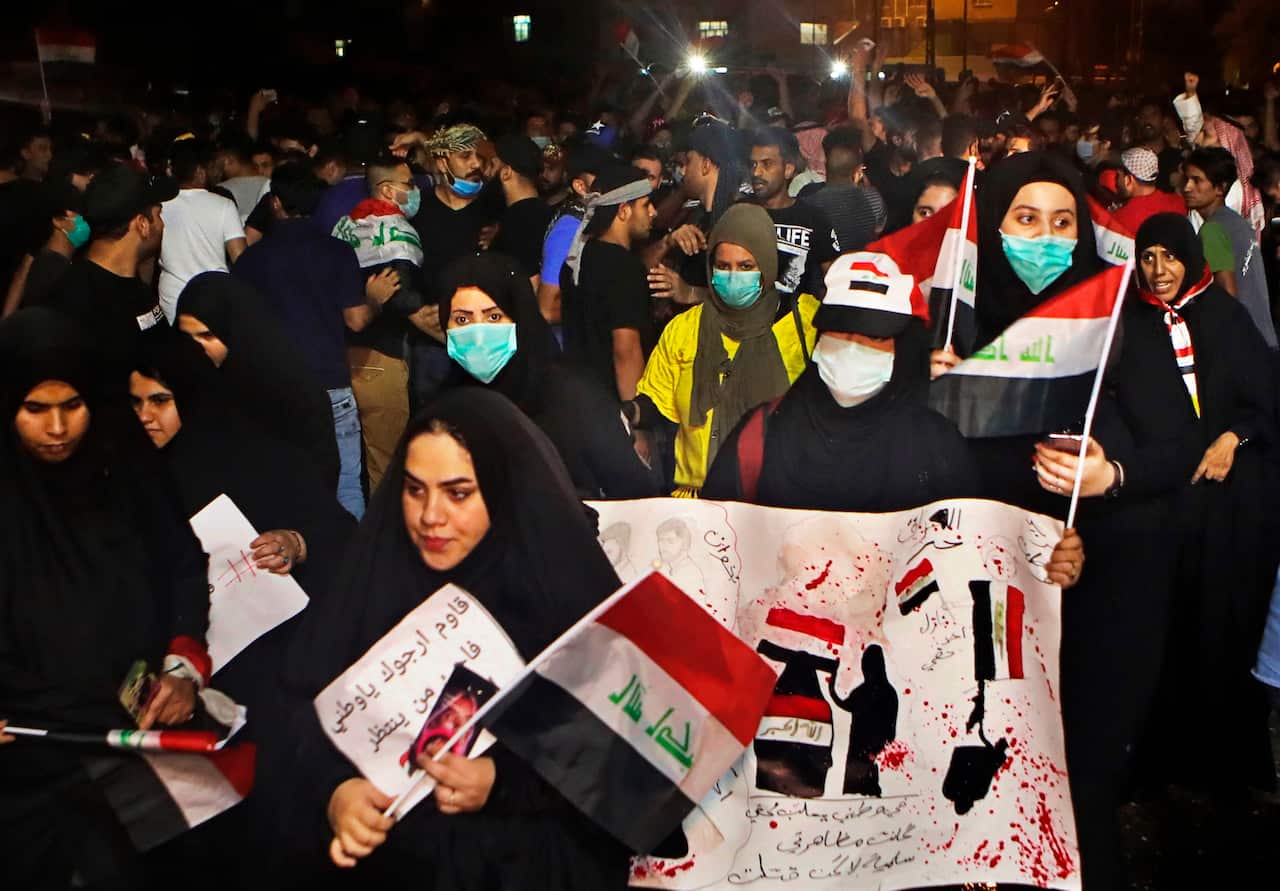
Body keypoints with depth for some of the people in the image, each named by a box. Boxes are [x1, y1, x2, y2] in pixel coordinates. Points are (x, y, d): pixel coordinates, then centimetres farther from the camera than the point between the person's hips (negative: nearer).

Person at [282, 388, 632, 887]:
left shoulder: (561, 586, -6)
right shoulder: (378, 569, 2)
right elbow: (311, 697, -2)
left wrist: (502, 783, -19)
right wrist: (334, 789, -20)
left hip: (531, 848, 0)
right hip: (387, 840, 1)